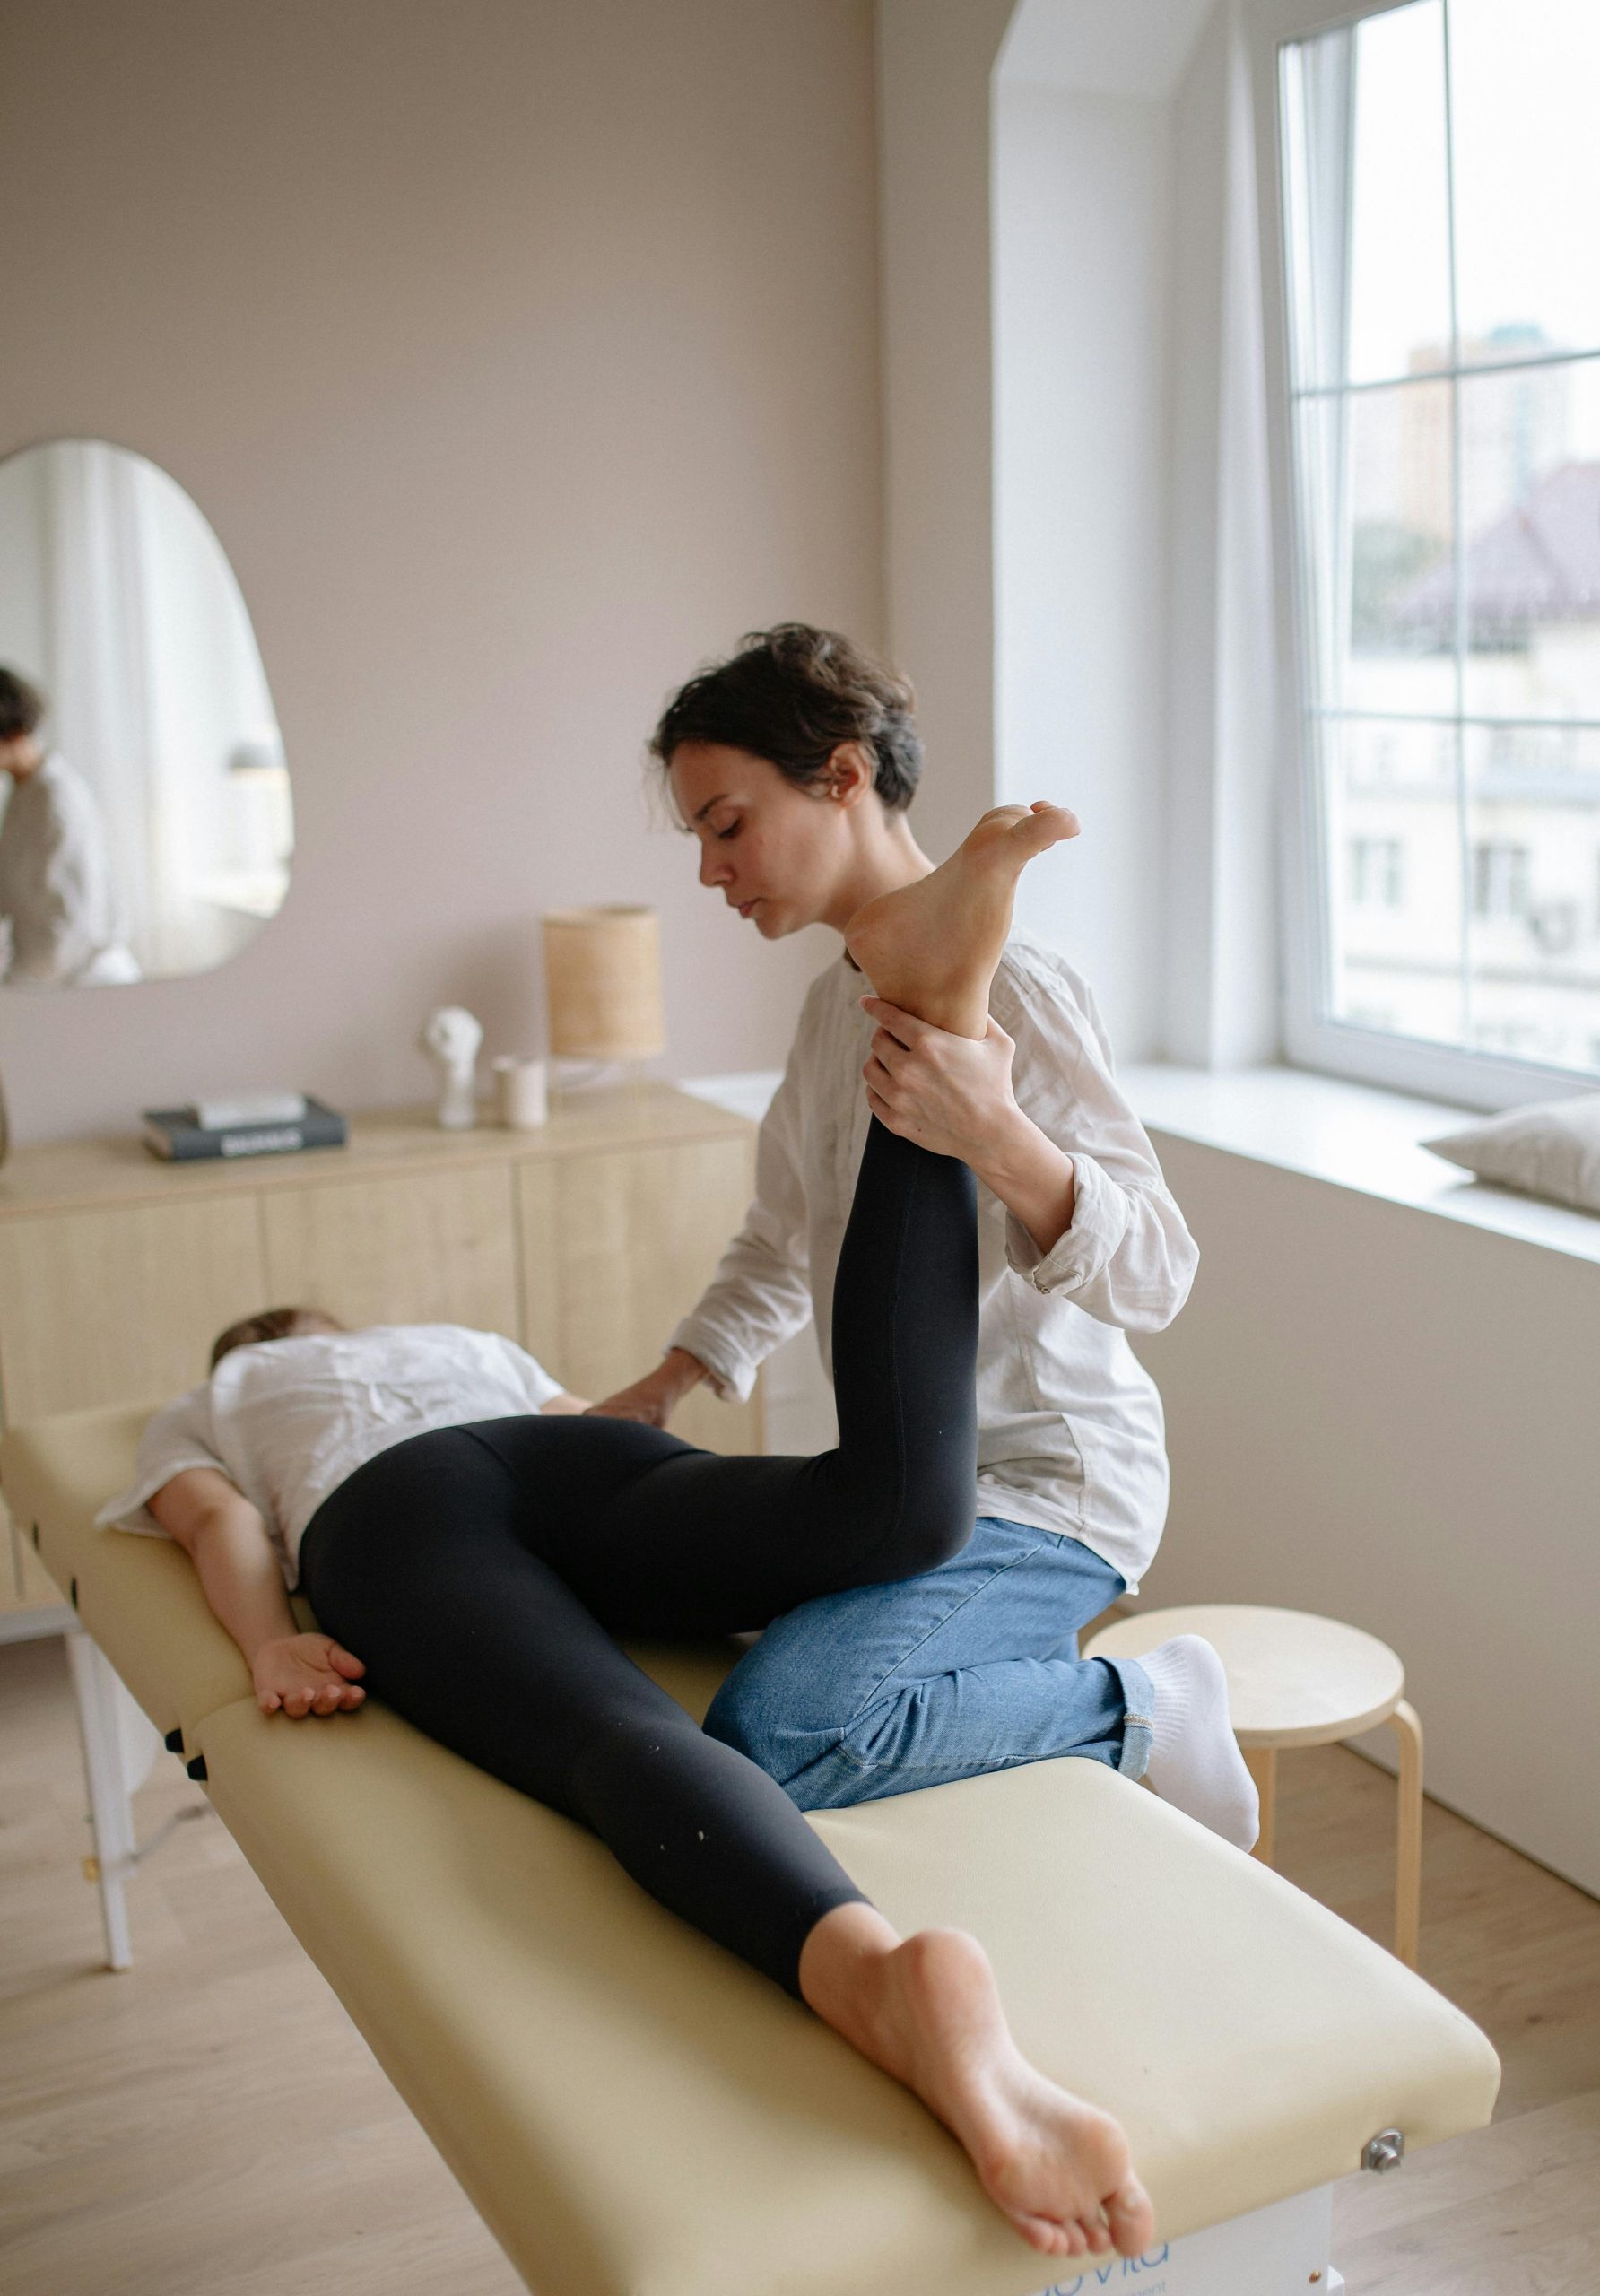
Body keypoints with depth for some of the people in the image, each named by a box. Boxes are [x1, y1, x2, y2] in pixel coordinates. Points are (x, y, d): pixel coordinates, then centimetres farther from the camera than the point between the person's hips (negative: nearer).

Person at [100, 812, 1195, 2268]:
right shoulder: (471, 1342, 45)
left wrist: (272, 1645, 1)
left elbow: (218, 1522, 16)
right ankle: (942, 992, -37)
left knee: (621, 1738, -33)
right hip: (573, 1465, 2)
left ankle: (887, 1981, -65)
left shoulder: (191, 1415, 36)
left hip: (385, 1522, -2)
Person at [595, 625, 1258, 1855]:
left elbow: (1152, 1273, -24)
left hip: (1045, 1487, -9)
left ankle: (1138, 1710, -7)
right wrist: (657, 1392, 15)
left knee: (772, 1735, -30)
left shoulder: (1007, 989, -17)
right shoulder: (841, 998, 11)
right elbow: (783, 1245, 24)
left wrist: (993, 1134, -39)